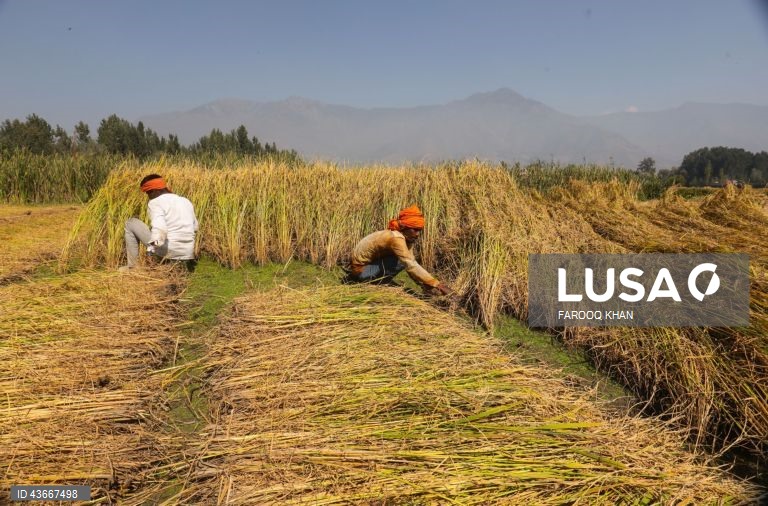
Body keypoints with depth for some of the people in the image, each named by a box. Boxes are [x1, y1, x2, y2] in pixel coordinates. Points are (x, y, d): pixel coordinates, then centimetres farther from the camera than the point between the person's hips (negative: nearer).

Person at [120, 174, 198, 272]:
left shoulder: (155, 202, -6)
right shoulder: (186, 201, 13)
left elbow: (160, 229, -23)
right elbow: (195, 227, 21)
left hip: (168, 251, -6)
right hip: (187, 252, 6)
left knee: (131, 223, 12)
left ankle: (132, 266, 14)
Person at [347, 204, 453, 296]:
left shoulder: (407, 238, -2)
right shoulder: (396, 238, -29)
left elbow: (412, 264, -5)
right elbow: (411, 266, -36)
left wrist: (426, 286, -17)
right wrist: (437, 285, -39)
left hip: (370, 261, 9)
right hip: (360, 268, -9)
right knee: (401, 261, -24)